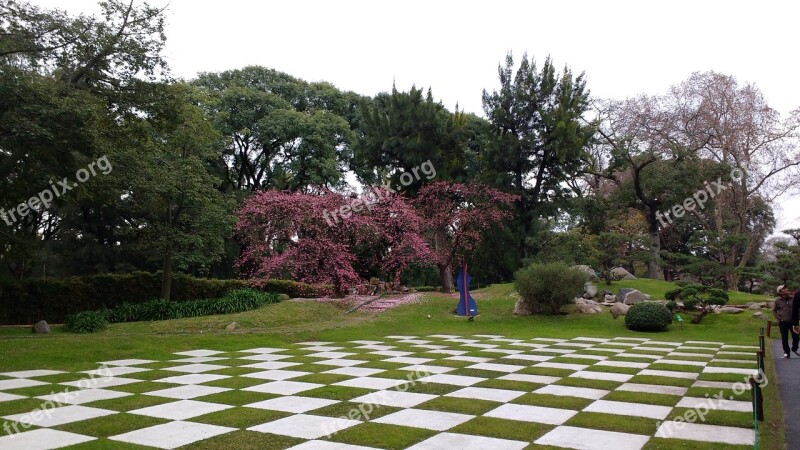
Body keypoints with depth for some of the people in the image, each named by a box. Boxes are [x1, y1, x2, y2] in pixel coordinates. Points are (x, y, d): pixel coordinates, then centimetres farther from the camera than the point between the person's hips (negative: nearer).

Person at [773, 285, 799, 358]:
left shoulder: (793, 298, -2)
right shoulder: (777, 300, -4)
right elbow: (774, 310, 6)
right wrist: (778, 318, -1)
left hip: (793, 322, 1)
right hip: (783, 322, -1)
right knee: (784, 338, 4)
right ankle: (786, 353, 16)